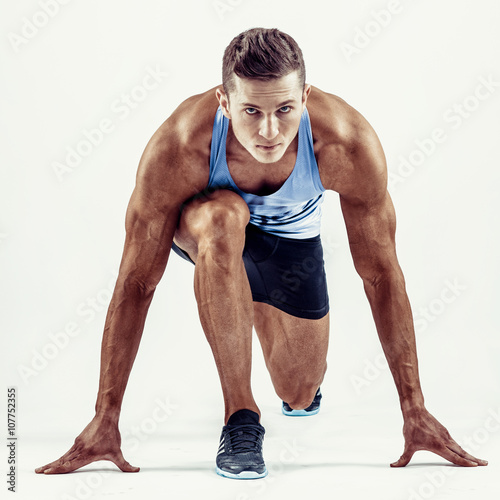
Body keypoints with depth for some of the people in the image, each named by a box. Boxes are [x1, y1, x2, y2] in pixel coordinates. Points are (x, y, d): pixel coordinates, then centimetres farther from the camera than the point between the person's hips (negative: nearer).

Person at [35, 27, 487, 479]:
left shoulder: (349, 143, -36)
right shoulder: (177, 149, -39)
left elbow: (381, 275, -25)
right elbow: (137, 282, -32)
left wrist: (413, 409, -22)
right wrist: (106, 417, -31)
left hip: (292, 235, 2)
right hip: (199, 227, -1)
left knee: (301, 397, 5)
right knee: (223, 220, -41)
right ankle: (239, 413, -26)